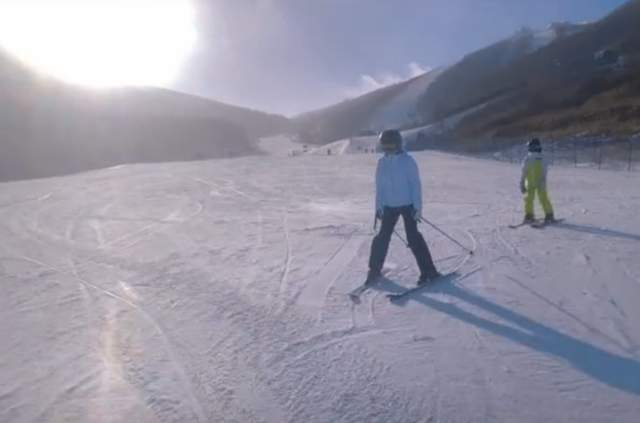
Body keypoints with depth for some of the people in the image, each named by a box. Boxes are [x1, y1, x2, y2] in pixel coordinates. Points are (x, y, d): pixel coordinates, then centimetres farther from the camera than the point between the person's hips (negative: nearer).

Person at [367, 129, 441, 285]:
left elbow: (416, 184, -11)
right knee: (382, 237, 6)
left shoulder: (407, 161, -11)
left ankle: (429, 271, 2)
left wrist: (417, 207, -14)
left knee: (413, 237, -7)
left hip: (407, 205, -4)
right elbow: (379, 186, 8)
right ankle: (375, 269, 21)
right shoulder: (382, 162, 3)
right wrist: (379, 206, 6)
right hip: (389, 206, 4)